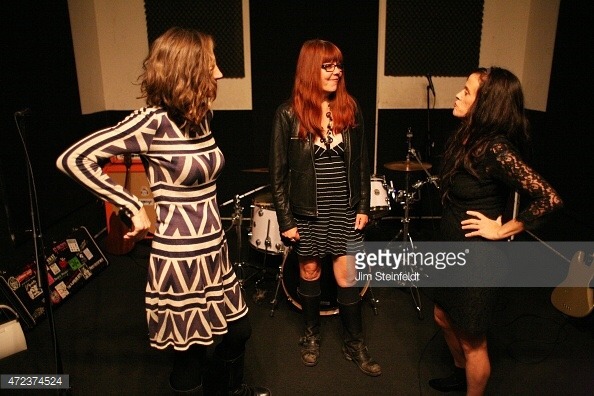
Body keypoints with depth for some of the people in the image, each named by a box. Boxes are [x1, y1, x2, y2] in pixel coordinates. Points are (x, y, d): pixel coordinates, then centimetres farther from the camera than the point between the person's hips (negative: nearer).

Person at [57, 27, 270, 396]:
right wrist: (134, 207, -16)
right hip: (179, 258, -7)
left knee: (239, 329, 23)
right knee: (190, 352, 11)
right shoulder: (153, 121, -18)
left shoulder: (202, 116, 3)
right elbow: (73, 159, -18)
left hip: (215, 251, 8)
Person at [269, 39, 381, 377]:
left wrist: (364, 206, 1)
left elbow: (361, 163, 5)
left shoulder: (351, 110, 0)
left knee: (348, 277, 7)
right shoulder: (289, 114, -9)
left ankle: (355, 343, 28)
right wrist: (285, 219, -9)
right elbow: (278, 172, -8)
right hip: (307, 212, -1)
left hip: (345, 210, 2)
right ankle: (312, 335, 38)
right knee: (310, 273, 15)